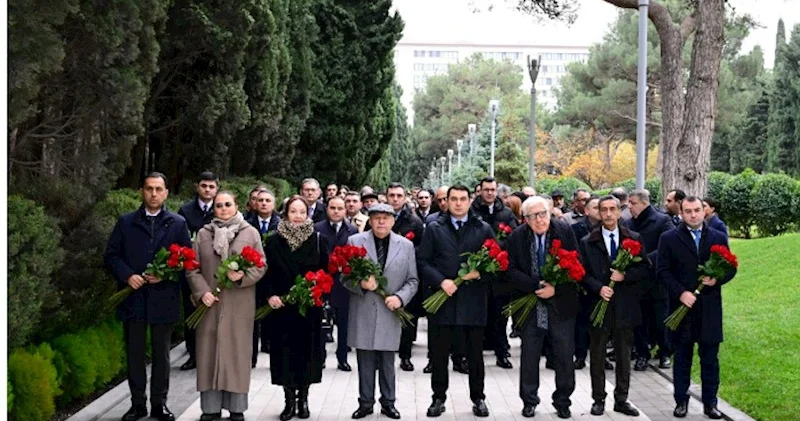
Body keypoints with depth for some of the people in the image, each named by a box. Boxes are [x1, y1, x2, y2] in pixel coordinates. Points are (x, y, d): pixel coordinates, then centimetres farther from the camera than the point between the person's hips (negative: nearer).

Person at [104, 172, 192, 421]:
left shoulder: (178, 223, 4)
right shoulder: (126, 222, 6)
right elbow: (111, 256, 3)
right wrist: (128, 275, -13)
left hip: (163, 299, -1)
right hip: (133, 298, 1)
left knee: (161, 354, 8)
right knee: (134, 354, 7)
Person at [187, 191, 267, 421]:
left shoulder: (251, 233, 3)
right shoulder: (203, 234, 7)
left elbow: (261, 266, 1)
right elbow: (193, 268, 4)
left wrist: (243, 276, -18)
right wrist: (202, 292, -10)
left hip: (239, 305, -1)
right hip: (211, 302, 1)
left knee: (236, 351, 2)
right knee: (210, 351, 3)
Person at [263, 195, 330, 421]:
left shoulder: (319, 240, 0)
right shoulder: (274, 241, 1)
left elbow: (326, 272, 0)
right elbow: (267, 273, 2)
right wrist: (271, 295, -12)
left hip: (310, 306, 0)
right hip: (282, 306, 0)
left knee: (306, 350, 5)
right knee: (285, 351, 3)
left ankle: (303, 398, 18)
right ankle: (290, 400, 13)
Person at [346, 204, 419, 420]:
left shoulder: (406, 245, 4)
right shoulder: (355, 241, 0)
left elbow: (412, 280, 6)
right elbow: (345, 276, 1)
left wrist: (400, 297, -11)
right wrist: (360, 283, -19)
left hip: (389, 312, 1)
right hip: (363, 312, -1)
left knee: (387, 362, 8)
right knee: (365, 361, 5)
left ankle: (388, 402, 20)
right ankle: (365, 402, 17)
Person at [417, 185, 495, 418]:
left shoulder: (484, 229, 6)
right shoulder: (434, 229, 5)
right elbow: (422, 261, 0)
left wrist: (480, 272, -13)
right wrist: (441, 281, -12)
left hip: (473, 300, 0)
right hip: (442, 298, 0)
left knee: (475, 353, 8)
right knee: (439, 353, 6)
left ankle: (478, 398, 20)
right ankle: (438, 398, 17)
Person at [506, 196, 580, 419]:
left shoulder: (565, 232, -5)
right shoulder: (516, 238, -3)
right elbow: (512, 270, -6)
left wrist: (556, 289, -16)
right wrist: (536, 286, -19)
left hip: (561, 303, 0)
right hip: (530, 305, 0)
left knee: (564, 356, 6)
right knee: (529, 356, 9)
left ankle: (562, 401, 20)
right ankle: (529, 401, 22)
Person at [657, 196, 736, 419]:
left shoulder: (719, 238, 6)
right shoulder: (669, 238, 0)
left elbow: (730, 268, 8)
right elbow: (662, 271, -4)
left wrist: (716, 279, -12)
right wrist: (680, 293, -16)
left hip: (710, 308, 1)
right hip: (682, 306, -1)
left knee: (710, 358, 6)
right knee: (682, 357, 8)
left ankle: (710, 403, 15)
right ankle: (681, 401, 17)